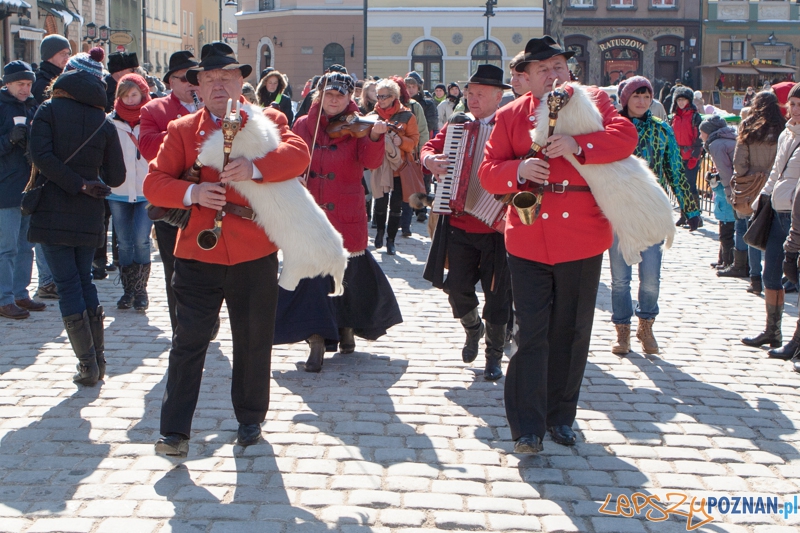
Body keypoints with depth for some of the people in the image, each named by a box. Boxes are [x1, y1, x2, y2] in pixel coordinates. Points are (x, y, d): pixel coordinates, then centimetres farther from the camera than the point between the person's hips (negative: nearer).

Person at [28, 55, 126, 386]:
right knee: (85, 279, 18)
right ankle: (98, 361, 19)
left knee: (68, 284, 1)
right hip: (89, 218, 3)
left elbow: (40, 154, -18)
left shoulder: (48, 110, -4)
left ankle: (88, 365, -1)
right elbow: (116, 176, 2)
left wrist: (79, 183, -13)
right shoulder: (104, 122, 2)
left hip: (53, 213, -3)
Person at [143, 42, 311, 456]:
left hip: (255, 254, 0)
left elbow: (298, 155, -13)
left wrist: (255, 168, -29)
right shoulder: (181, 130, 8)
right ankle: (175, 430, 4)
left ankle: (250, 419, 28)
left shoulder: (267, 122, 6)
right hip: (198, 254, 0)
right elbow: (154, 182, 1)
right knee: (189, 340, -2)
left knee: (254, 341, 10)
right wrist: (192, 193, -17)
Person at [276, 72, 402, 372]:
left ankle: (347, 327, 35)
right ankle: (318, 342, -3)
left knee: (350, 274, 11)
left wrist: (375, 138, -35)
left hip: (346, 216, -1)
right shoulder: (303, 125, 6)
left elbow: (371, 162, -15)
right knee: (313, 274, -6)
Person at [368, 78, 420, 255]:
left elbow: (414, 140, -2)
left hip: (400, 166, -1)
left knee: (396, 205, 1)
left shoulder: (406, 116, 0)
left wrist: (401, 141, -21)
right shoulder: (373, 115, 6)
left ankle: (390, 240, 12)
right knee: (380, 202, 1)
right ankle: (380, 231, 27)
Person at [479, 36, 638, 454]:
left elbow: (626, 136, -11)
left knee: (571, 332, 11)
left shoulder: (592, 101, 6)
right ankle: (527, 427, 2)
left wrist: (578, 145, -26)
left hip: (582, 238, 1)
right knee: (531, 333, -3)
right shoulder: (510, 116, 8)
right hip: (528, 241, 0)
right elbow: (488, 172, 4)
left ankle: (561, 416, 26)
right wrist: (518, 170, -17)